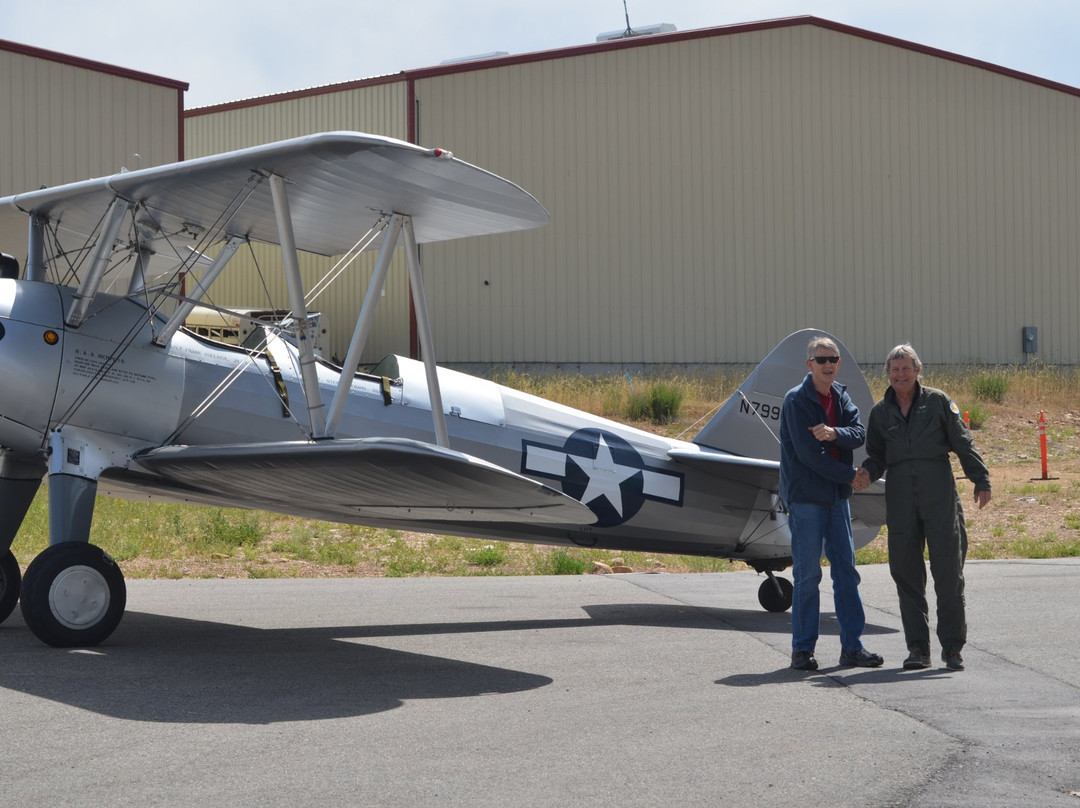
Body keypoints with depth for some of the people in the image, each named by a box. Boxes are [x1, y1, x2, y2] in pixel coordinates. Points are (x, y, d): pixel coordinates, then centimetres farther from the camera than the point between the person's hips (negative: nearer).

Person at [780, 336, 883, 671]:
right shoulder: (796, 400, -11)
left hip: (837, 495, 7)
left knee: (846, 571, 7)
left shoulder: (841, 397, 10)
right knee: (807, 574, -4)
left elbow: (859, 434, -3)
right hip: (806, 496, -6)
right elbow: (807, 453, -16)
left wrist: (835, 433, -24)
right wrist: (851, 474, -10)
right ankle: (802, 649, 4)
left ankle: (852, 645, 13)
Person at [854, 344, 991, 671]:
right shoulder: (881, 411, 12)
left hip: (939, 494, -3)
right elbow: (877, 455, 16)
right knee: (907, 573, 2)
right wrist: (868, 473, -5)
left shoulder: (937, 401, 4)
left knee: (948, 570, -4)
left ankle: (952, 647, 3)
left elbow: (963, 443, 5)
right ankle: (918, 648, 9)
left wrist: (981, 480, 0)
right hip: (900, 497, 3)